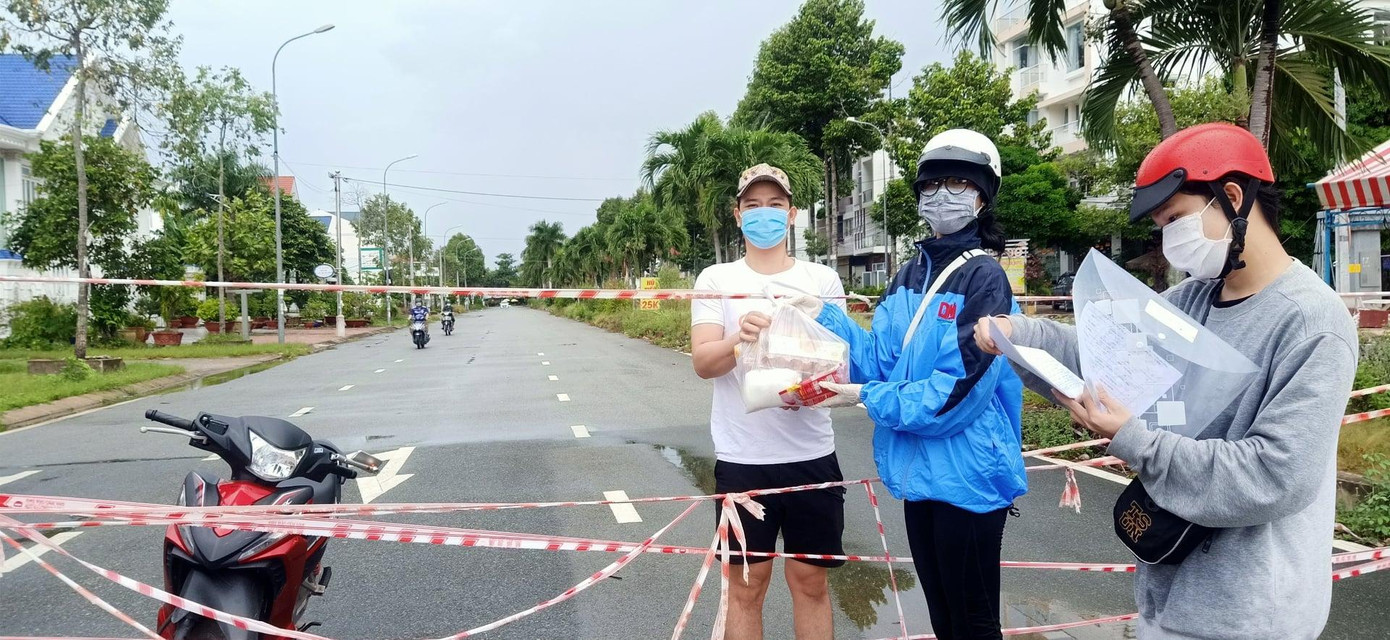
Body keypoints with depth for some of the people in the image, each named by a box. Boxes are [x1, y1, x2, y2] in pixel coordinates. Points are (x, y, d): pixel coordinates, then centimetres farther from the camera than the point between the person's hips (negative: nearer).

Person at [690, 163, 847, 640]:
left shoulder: (823, 279, 6)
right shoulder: (716, 279, 2)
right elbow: (702, 363, -8)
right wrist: (738, 338, -29)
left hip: (812, 456, 1)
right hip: (742, 459, -1)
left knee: (811, 581, 12)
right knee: (746, 586, 9)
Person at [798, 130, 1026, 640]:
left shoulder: (983, 278, -14)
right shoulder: (910, 278, 8)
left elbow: (961, 389, -21)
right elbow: (881, 362, 2)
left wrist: (868, 399, -18)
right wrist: (826, 318, -7)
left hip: (966, 477, -7)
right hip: (919, 472, 7)